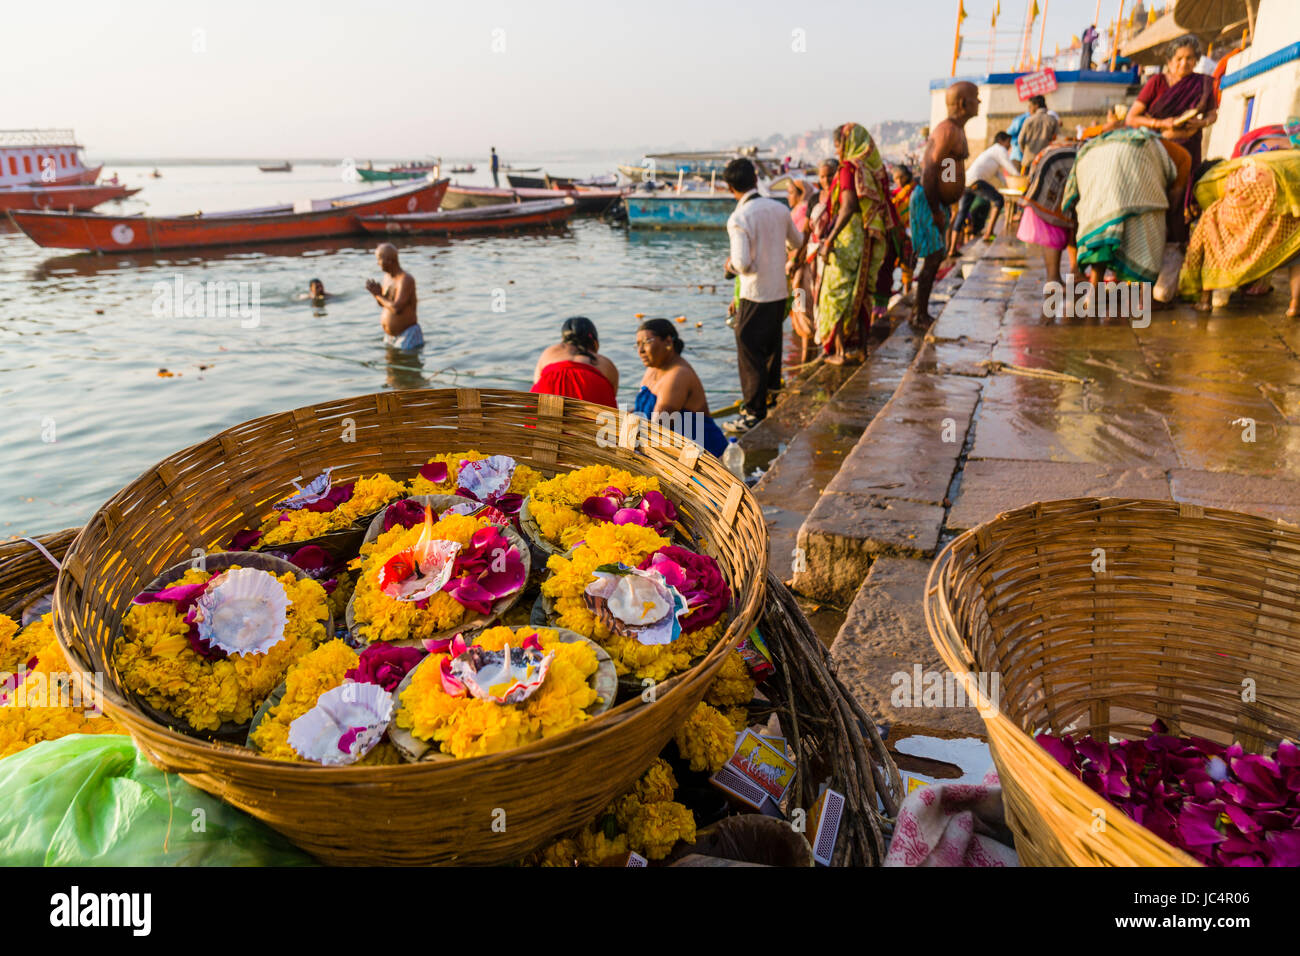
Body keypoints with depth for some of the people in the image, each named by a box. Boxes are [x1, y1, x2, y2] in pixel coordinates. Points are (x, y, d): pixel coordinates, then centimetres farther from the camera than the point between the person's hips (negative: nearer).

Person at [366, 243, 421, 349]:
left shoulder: (405, 279, -20)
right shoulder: (387, 276, 7)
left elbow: (396, 308, -28)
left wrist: (378, 295, -14)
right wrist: (376, 293, -6)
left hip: (407, 336, -8)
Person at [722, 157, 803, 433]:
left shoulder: (738, 219, -18)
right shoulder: (779, 208, 2)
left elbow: (743, 263, -25)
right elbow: (797, 242, 17)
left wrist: (730, 265, -3)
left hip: (754, 296, -6)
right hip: (780, 291, 7)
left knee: (750, 354, 1)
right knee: (771, 349, 22)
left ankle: (755, 414, 4)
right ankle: (772, 395, 38)